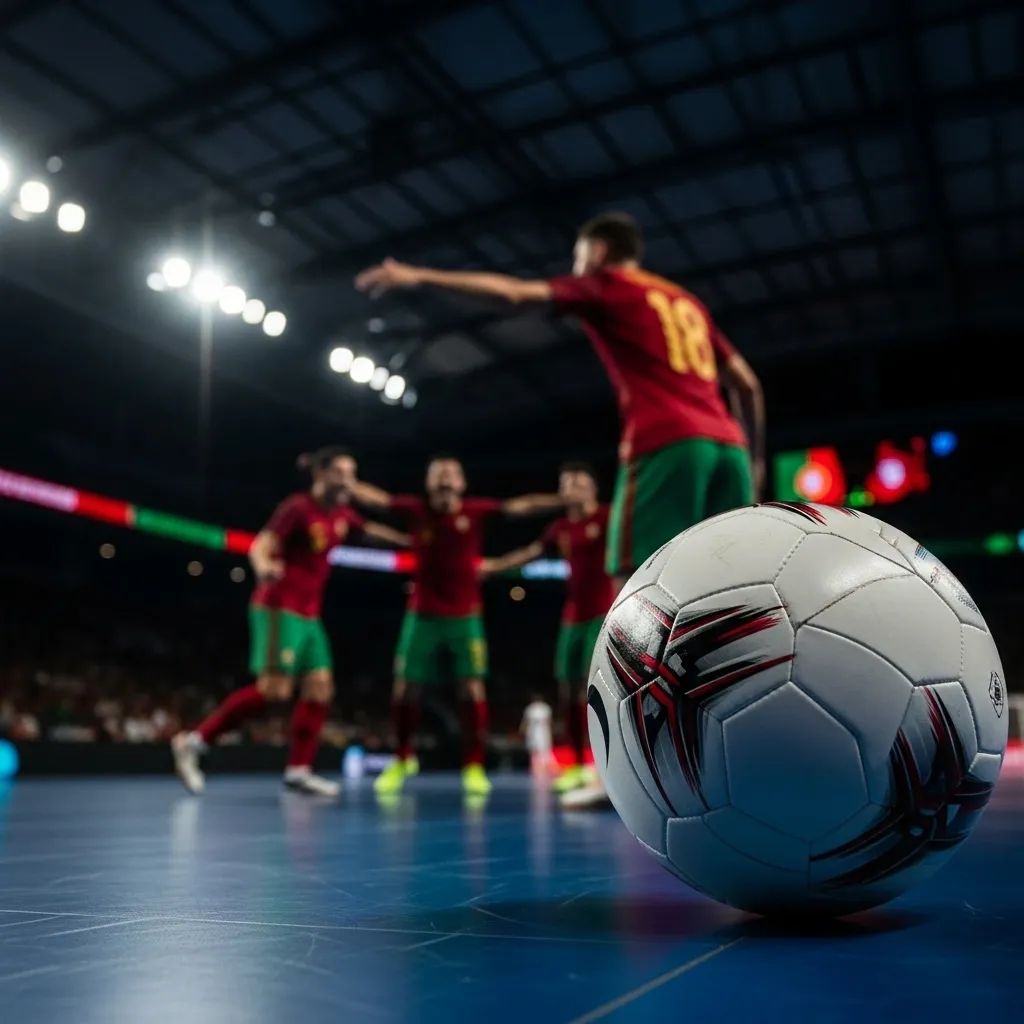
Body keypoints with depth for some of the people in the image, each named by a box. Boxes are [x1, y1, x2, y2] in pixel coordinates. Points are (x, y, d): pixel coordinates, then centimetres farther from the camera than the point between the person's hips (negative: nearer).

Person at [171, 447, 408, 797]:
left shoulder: (341, 513, 10)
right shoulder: (297, 508, -13)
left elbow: (371, 530, 29)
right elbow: (260, 546, -22)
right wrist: (264, 567, -45)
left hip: (308, 615, 8)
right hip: (279, 609, -8)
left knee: (320, 687, 2)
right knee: (274, 689, -14)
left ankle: (299, 770, 8)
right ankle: (193, 741, -4)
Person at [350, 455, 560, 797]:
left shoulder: (475, 511, -6)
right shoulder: (416, 510, -4)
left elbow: (520, 506, -12)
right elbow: (375, 497, -9)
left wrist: (564, 500, -20)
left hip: (465, 617, -1)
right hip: (422, 615, 1)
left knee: (473, 689, -4)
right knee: (405, 689, 4)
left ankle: (474, 767, 9)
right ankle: (403, 759, 26)